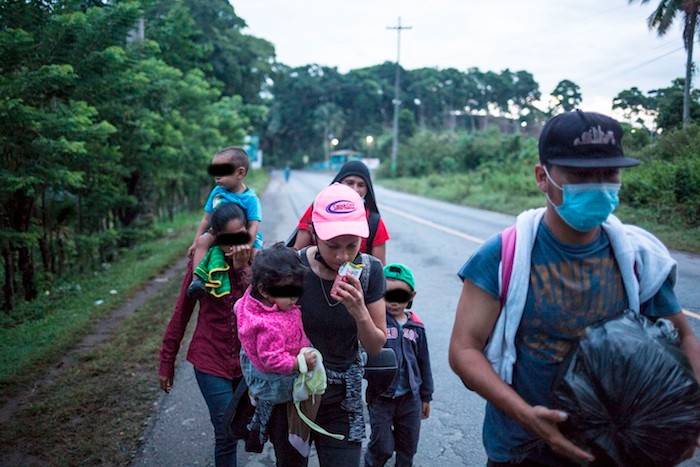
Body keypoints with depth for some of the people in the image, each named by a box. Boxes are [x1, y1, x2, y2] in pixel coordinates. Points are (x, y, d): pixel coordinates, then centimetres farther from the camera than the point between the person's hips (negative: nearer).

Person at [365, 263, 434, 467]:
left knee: (408, 448, 17)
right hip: (381, 397, -4)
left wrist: (426, 396, 16)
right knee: (383, 447, 5)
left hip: (410, 397, 4)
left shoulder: (416, 327, 1)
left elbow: (423, 362, 10)